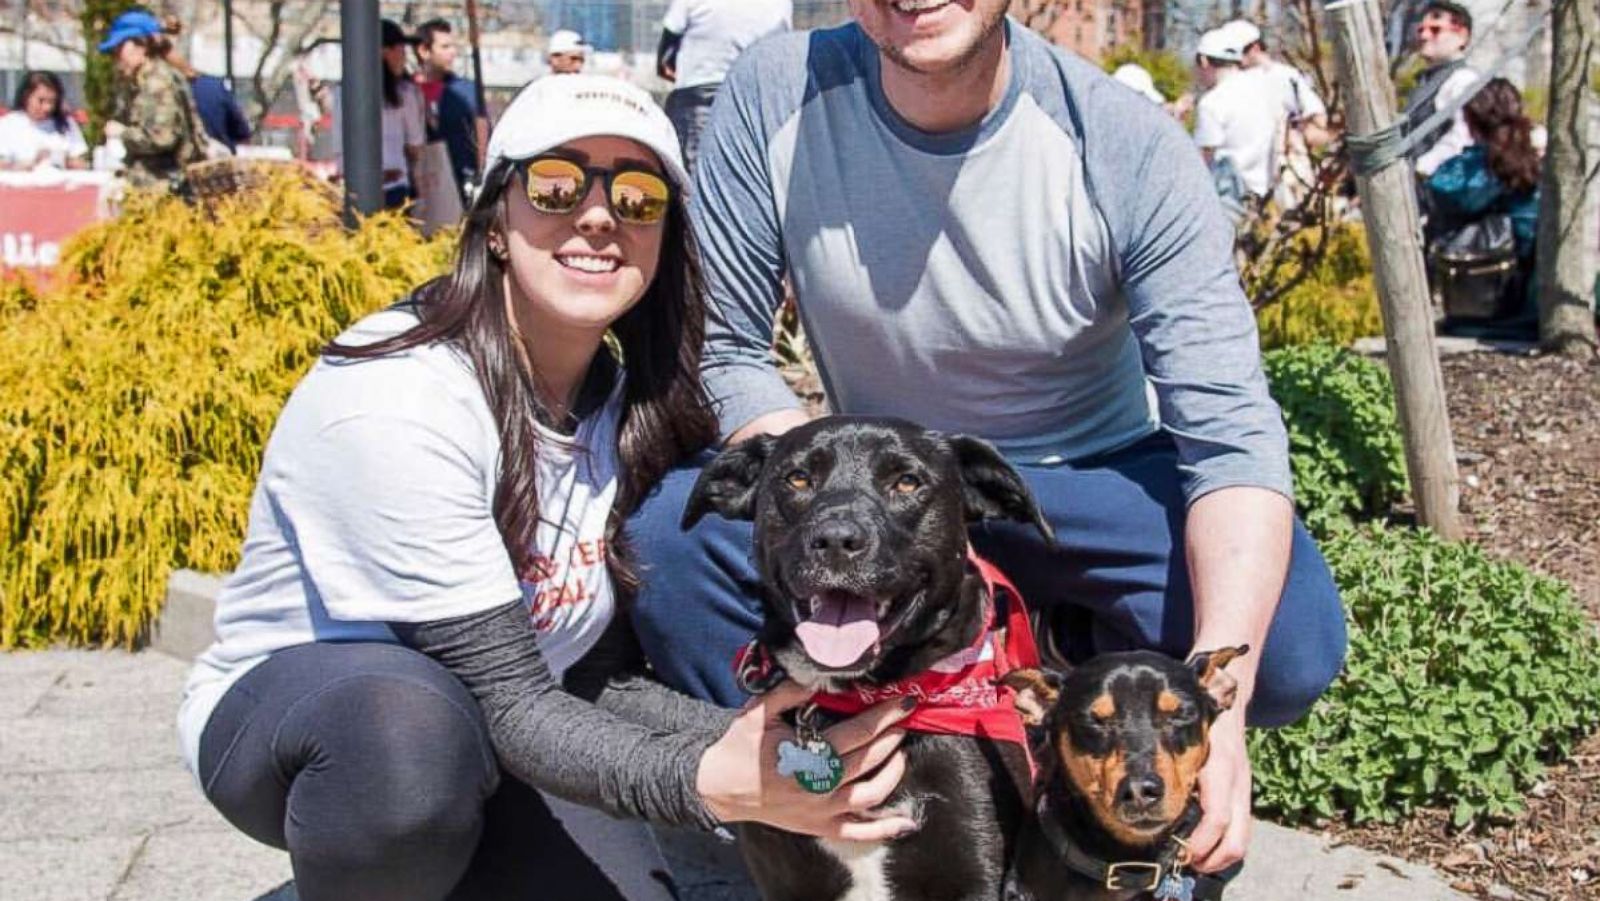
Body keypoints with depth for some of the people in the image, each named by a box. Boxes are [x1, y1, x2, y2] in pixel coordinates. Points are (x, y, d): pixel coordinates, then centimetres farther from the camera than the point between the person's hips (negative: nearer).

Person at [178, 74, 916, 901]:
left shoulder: (632, 402, -7)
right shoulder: (393, 401, -28)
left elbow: (602, 678, -8)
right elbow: (506, 703, -28)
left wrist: (755, 751, -27)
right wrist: (706, 783, -44)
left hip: (452, 763, 6)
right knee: (412, 725, -38)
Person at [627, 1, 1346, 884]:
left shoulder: (1130, 147, -23)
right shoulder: (777, 94, -18)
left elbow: (1230, 430, -27)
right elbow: (723, 350, -11)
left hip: (1094, 483, -1)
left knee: (1290, 640, -28)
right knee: (670, 535, -25)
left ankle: (1087, 645, 8)